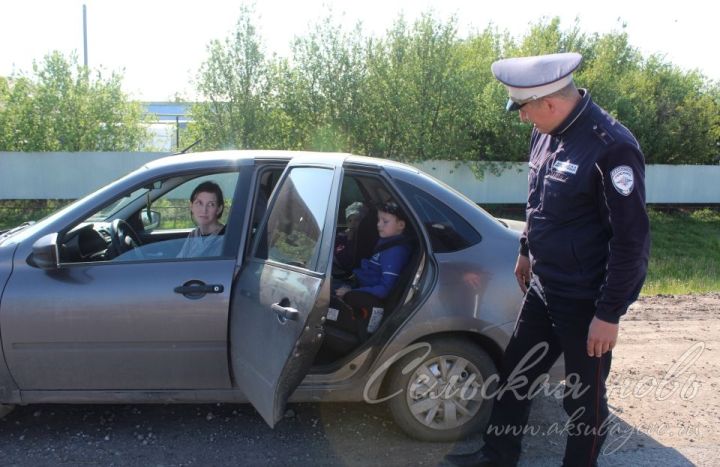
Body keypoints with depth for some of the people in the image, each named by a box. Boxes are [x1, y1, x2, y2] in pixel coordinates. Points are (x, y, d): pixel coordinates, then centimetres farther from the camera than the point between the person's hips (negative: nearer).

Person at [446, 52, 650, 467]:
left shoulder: (612, 148, -23)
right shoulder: (547, 133, 2)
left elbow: (632, 239, -21)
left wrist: (609, 313, -19)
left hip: (585, 302, -8)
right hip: (543, 288, 8)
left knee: (584, 399, 10)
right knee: (514, 374, 19)